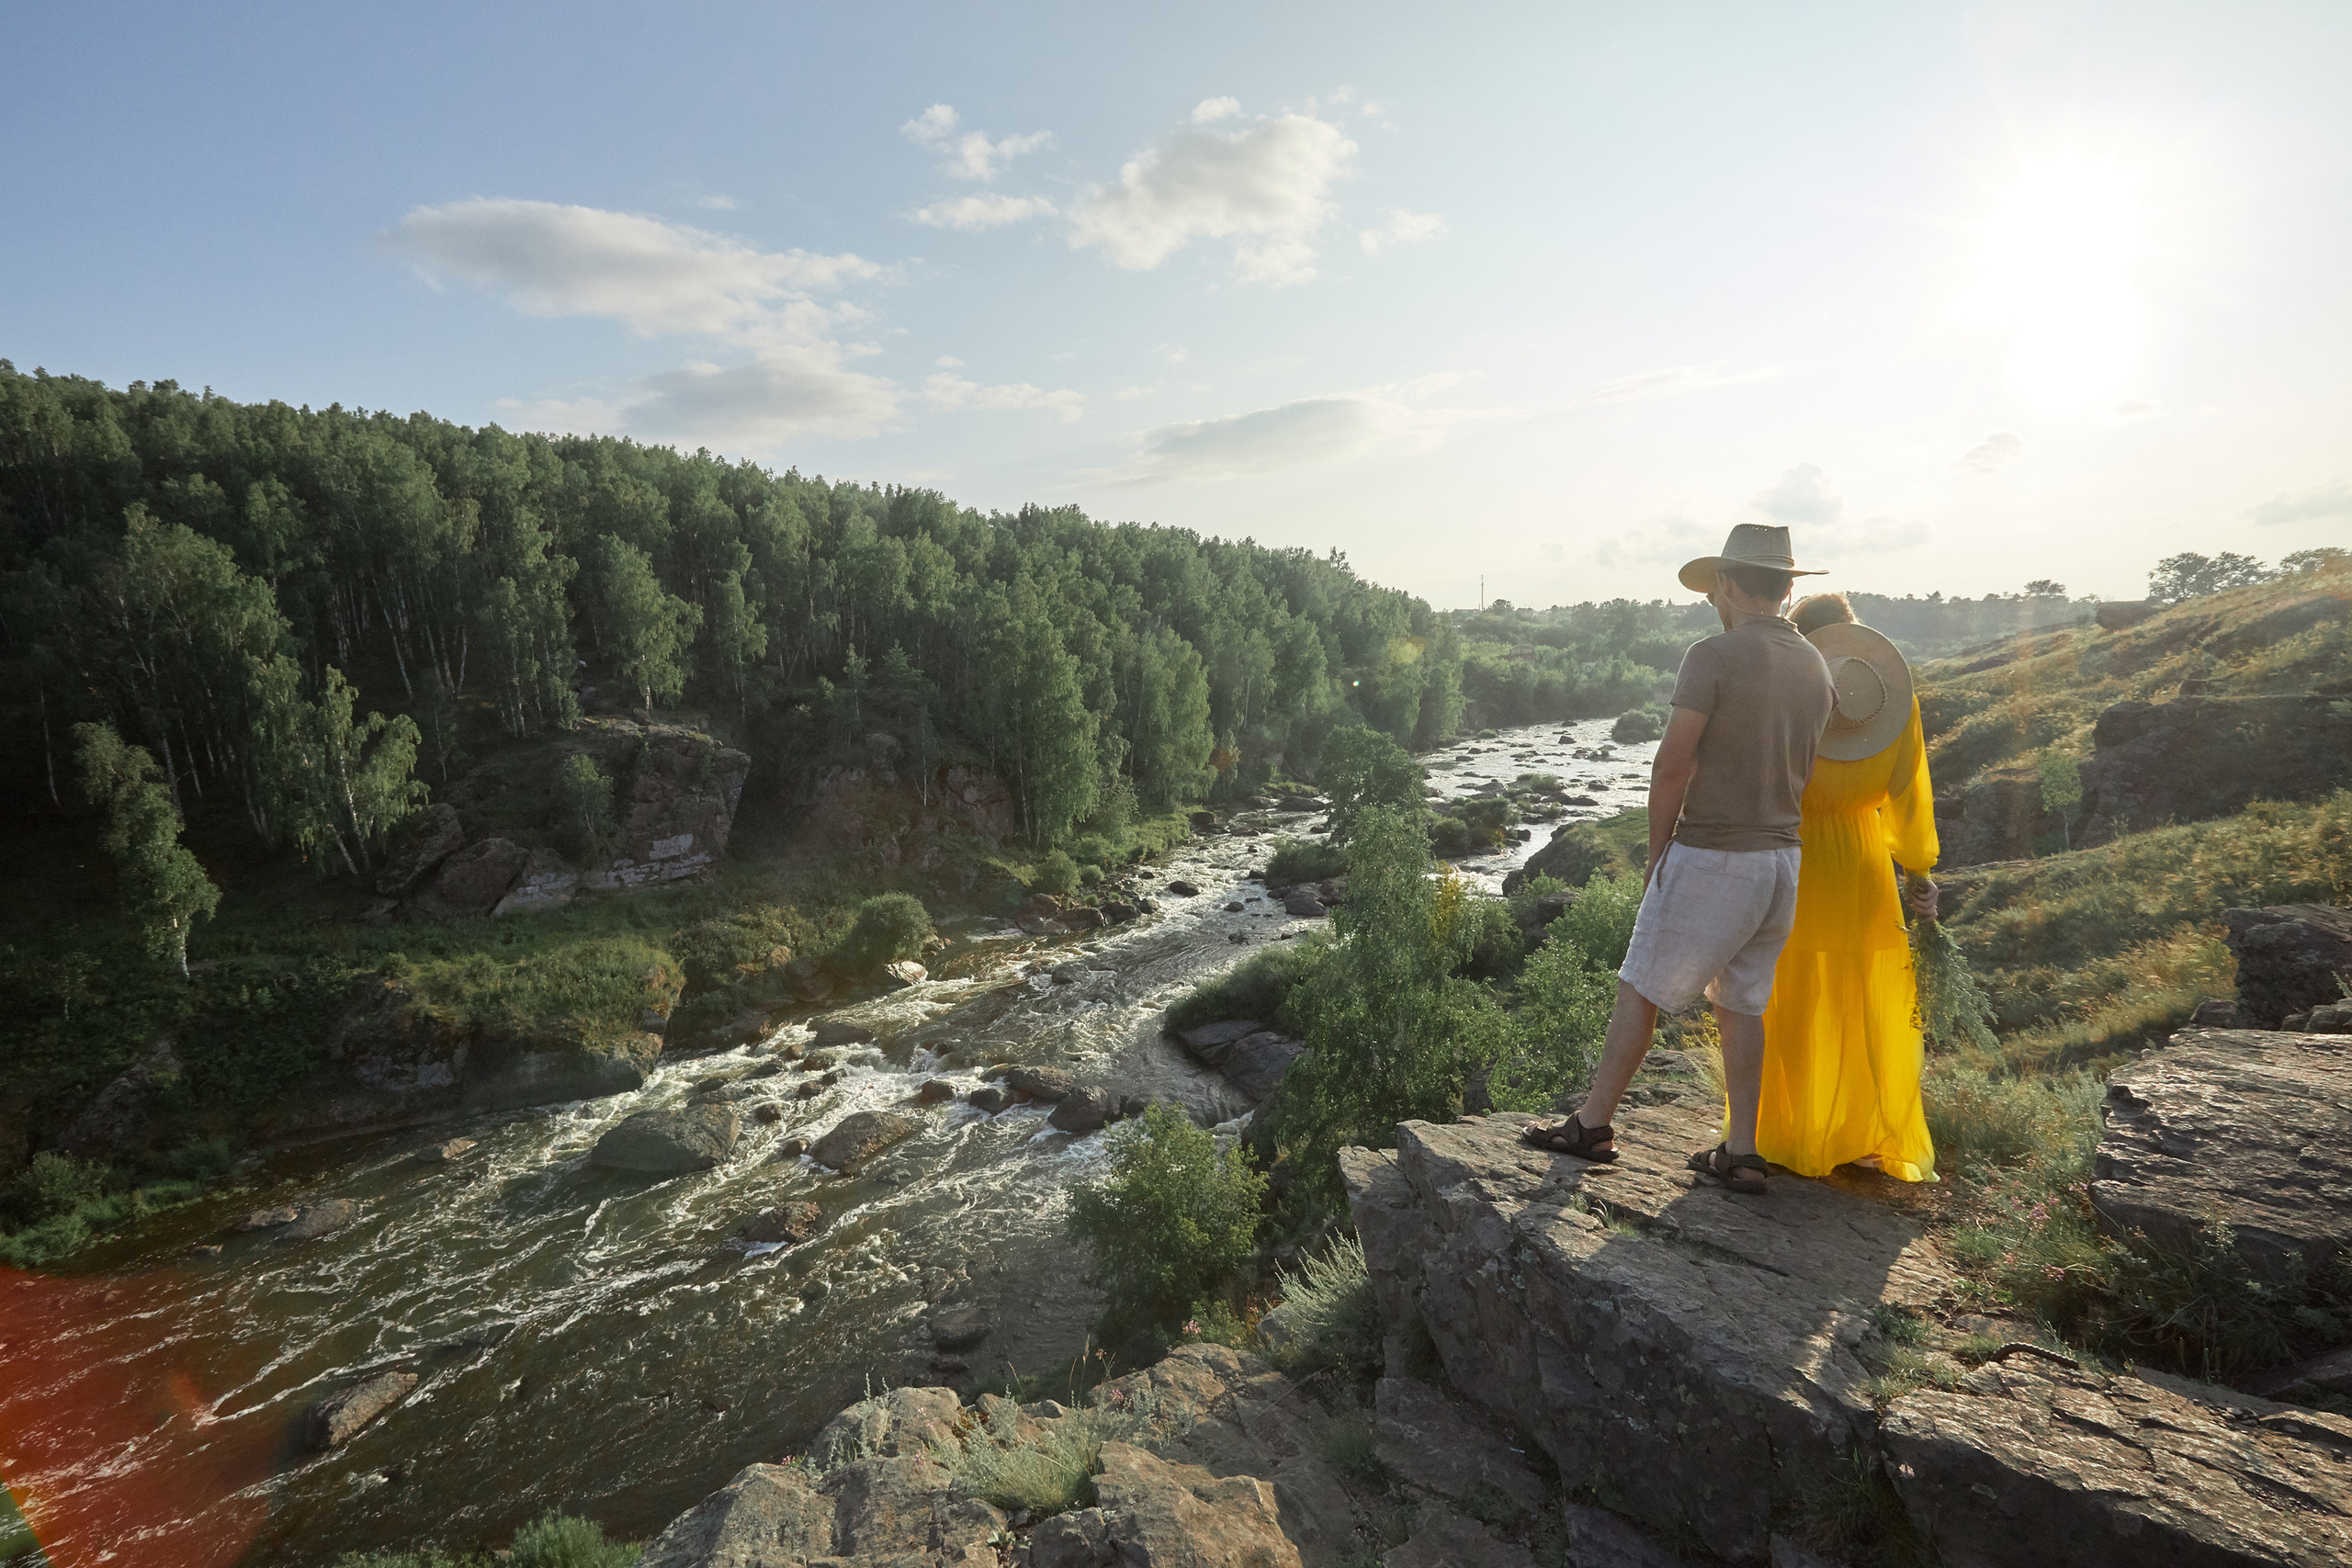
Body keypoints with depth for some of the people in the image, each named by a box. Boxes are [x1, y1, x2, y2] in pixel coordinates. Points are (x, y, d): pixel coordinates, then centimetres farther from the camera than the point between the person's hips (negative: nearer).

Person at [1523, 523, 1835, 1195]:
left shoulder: (1713, 656, -14)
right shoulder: (1816, 669, 9)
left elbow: (1672, 766, -16)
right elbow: (1801, 770, 14)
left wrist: (1657, 850, -4)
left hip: (1711, 857, -7)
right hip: (1783, 860, 7)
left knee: (1641, 991, 5)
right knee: (1741, 1005, 16)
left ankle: (1592, 1124, 16)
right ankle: (1740, 1153, 19)